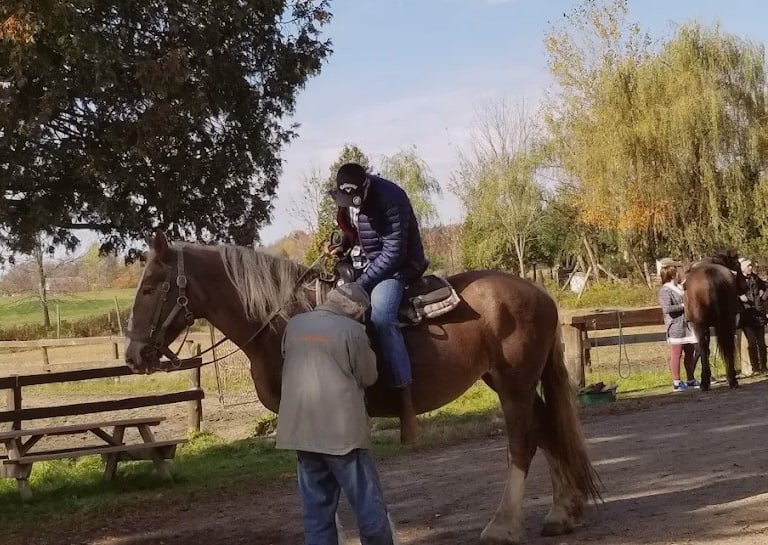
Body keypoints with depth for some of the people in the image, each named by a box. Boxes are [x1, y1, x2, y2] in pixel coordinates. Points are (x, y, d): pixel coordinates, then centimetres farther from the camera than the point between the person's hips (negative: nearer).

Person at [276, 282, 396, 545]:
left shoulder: (294, 325, 6)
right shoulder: (352, 330, -9)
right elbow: (369, 377, -1)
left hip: (300, 429, 5)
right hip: (342, 429, -5)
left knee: (316, 511, 11)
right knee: (369, 506, 7)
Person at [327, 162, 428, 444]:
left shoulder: (391, 199, -25)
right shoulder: (347, 195, -2)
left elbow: (393, 253, -25)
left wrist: (361, 283, -25)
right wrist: (340, 246, -4)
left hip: (393, 266, -9)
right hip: (361, 263, 9)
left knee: (381, 317, -32)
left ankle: (407, 407, -33)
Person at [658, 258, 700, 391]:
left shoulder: (680, 288, 15)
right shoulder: (665, 290, -12)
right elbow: (666, 308, -25)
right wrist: (682, 306, -19)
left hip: (687, 325, 9)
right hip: (676, 326, -9)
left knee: (690, 353, 13)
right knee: (676, 354, -3)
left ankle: (690, 380, 24)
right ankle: (676, 382, 2)